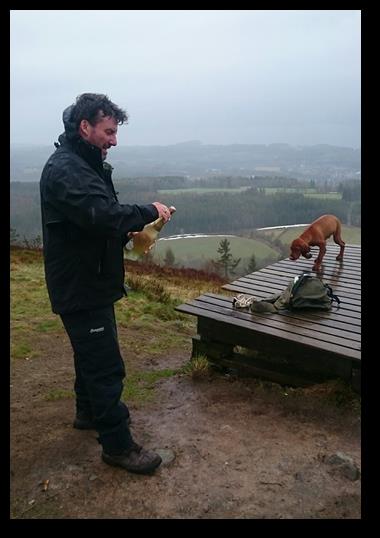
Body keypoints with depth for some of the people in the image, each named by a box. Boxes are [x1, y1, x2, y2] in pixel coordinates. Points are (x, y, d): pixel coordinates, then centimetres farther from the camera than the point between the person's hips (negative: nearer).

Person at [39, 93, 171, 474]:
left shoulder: (84, 164, 13)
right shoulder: (65, 169, -21)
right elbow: (104, 215, -36)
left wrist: (127, 233, 2)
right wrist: (149, 211, -21)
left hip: (89, 282, 11)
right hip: (79, 287, -11)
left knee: (92, 352, 24)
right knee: (106, 366, -3)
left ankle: (89, 411, 43)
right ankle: (117, 445, 10)